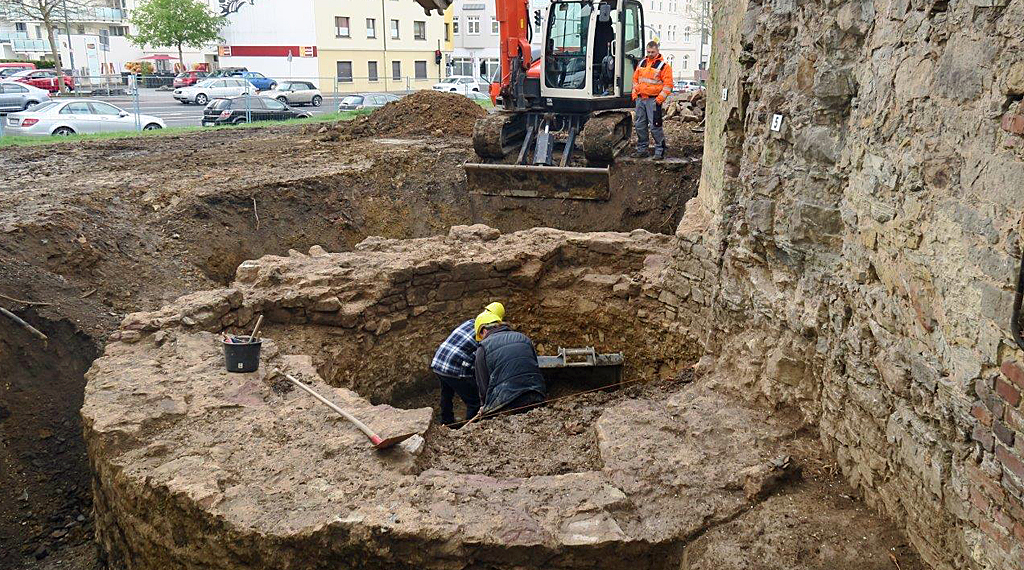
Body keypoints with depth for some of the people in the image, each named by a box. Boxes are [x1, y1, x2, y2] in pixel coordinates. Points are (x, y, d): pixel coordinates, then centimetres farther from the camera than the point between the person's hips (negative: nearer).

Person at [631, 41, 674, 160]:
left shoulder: (663, 65, -4)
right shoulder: (642, 63, 14)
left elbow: (668, 84, -7)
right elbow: (635, 79, 23)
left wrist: (660, 99, -14)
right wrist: (634, 93, 12)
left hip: (653, 100, -6)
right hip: (640, 99, 6)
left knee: (655, 126, -8)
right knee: (639, 125, 9)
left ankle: (659, 151, -1)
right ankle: (642, 149, 19)